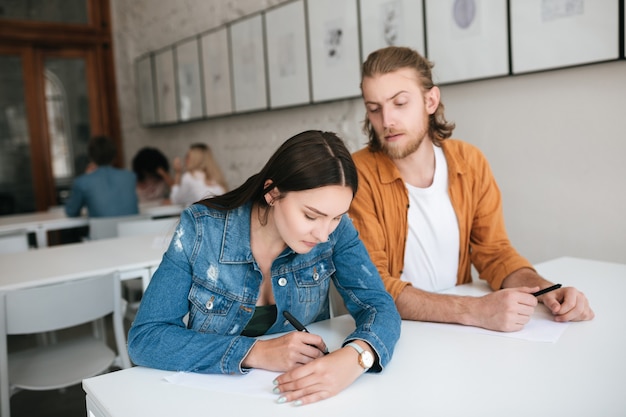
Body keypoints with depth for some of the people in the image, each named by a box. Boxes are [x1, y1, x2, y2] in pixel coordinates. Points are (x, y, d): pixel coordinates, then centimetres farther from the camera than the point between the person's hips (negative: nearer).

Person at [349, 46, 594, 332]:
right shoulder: (359, 175, -16)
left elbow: (493, 251, 4)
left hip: (458, 331, 3)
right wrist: (475, 311, -29)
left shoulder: (470, 162, -2)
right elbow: (371, 285, -20)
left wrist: (545, 289, -14)